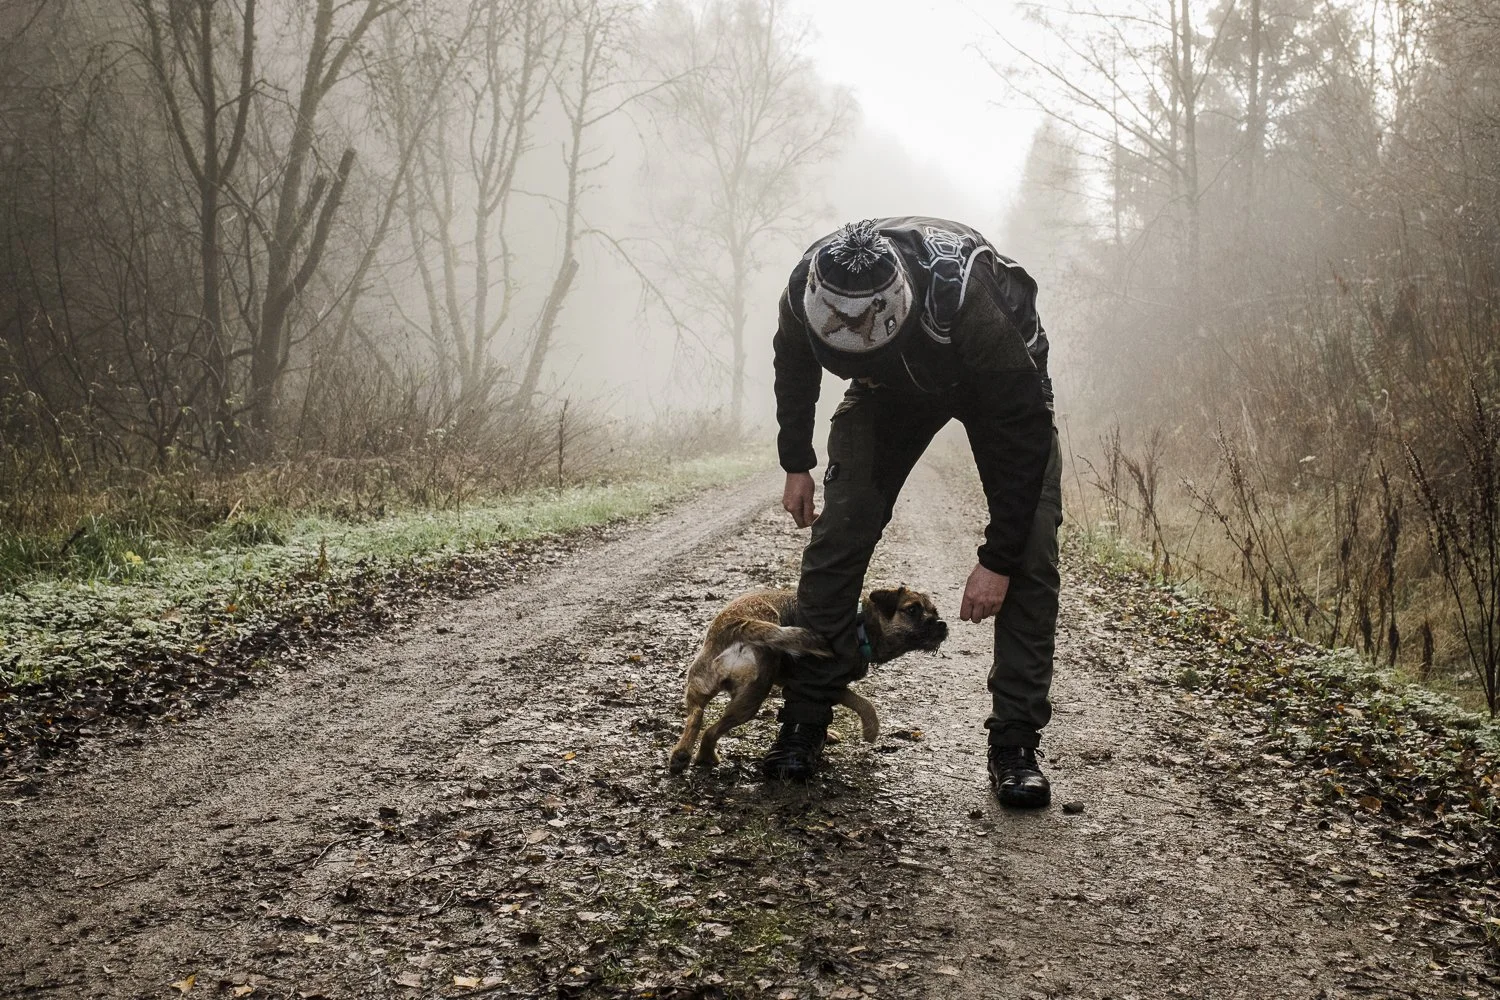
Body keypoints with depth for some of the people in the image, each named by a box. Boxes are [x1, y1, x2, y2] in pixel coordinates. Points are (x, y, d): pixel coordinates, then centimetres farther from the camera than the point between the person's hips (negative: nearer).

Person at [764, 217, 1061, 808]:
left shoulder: (965, 300, -45)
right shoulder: (805, 291, -31)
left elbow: (1023, 433, -34)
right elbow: (794, 366, -3)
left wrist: (998, 559, -29)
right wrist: (796, 464, 5)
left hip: (1005, 382, -3)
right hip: (892, 384, 3)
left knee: (1031, 554, -16)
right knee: (837, 536, -9)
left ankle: (1015, 746, -9)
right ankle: (804, 724, 1)